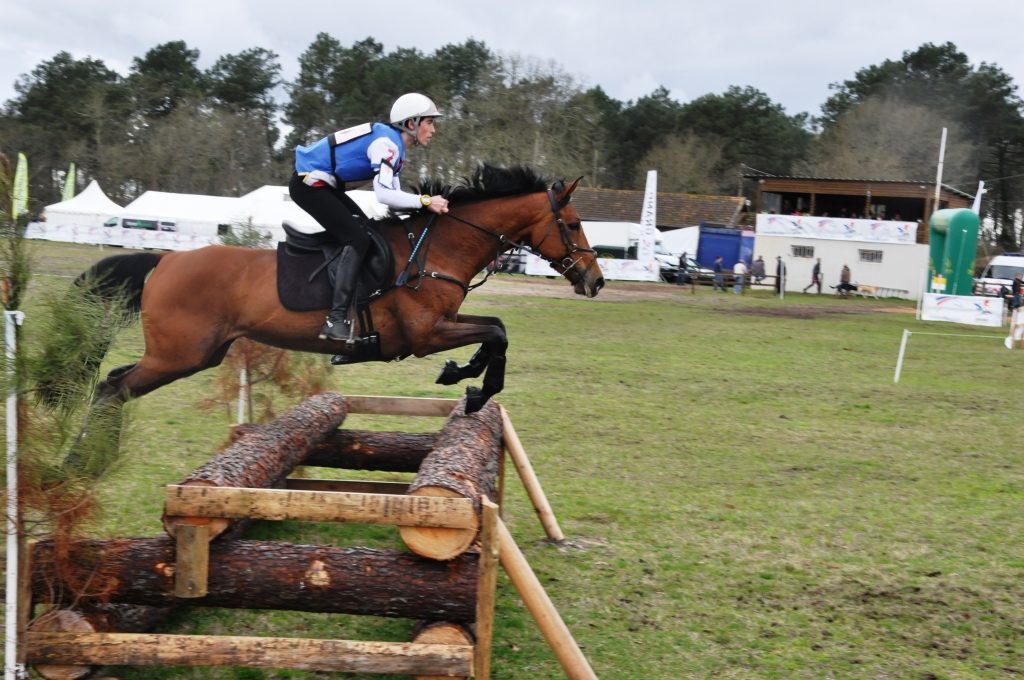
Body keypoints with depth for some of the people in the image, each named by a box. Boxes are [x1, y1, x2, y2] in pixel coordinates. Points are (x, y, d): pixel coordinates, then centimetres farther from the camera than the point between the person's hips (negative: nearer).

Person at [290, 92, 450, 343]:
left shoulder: (392, 145, 13)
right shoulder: (387, 143, -18)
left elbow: (394, 194, 9)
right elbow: (384, 195, -28)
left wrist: (430, 203, -2)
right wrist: (425, 201, -23)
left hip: (321, 184, 11)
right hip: (309, 183, -11)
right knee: (357, 239, -17)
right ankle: (335, 321, -22)